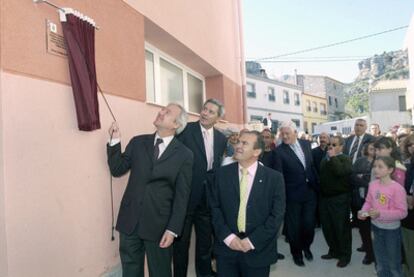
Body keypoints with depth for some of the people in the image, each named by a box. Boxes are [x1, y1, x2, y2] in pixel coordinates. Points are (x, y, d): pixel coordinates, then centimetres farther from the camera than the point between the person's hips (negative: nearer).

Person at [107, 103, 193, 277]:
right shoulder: (138, 142, 3)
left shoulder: (184, 155, -7)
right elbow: (117, 170, 5)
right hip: (130, 220, 3)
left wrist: (173, 229, -9)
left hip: (159, 224, -2)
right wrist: (115, 141, -6)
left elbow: (181, 196, -7)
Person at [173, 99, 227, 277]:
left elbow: (218, 167, 12)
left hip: (208, 198, 5)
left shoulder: (221, 138, 5)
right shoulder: (186, 130, -11)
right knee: (181, 242, 11)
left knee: (205, 240, 20)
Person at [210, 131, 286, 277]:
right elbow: (214, 208, 1)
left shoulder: (274, 178, -5)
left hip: (258, 251, -1)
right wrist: (228, 237, -11)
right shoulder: (222, 174, 1)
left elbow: (277, 215, -7)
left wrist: (252, 241, -12)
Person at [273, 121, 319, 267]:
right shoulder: (279, 151, -11)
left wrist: (317, 185, 10)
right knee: (294, 226, 9)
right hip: (292, 195, -3)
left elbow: (312, 165, 12)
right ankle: (296, 252, 33)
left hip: (310, 192, 4)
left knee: (309, 223, 9)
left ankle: (306, 246, 39)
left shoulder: (306, 144, 3)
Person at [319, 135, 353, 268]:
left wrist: (333, 157, -20)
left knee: (341, 228, 4)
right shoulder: (325, 160, 14)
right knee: (327, 227, 13)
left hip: (340, 199, -7)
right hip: (325, 198, 7)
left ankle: (345, 255, 21)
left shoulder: (345, 159, -8)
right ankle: (334, 251, 31)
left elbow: (340, 171, -28)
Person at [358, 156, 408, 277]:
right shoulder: (372, 184, -6)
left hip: (391, 230, -5)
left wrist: (380, 213, -29)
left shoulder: (397, 188, -23)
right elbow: (368, 202, 6)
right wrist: (363, 212, -13)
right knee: (380, 263, 25)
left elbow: (402, 212, -21)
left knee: (393, 264, 13)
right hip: (376, 227, 5)